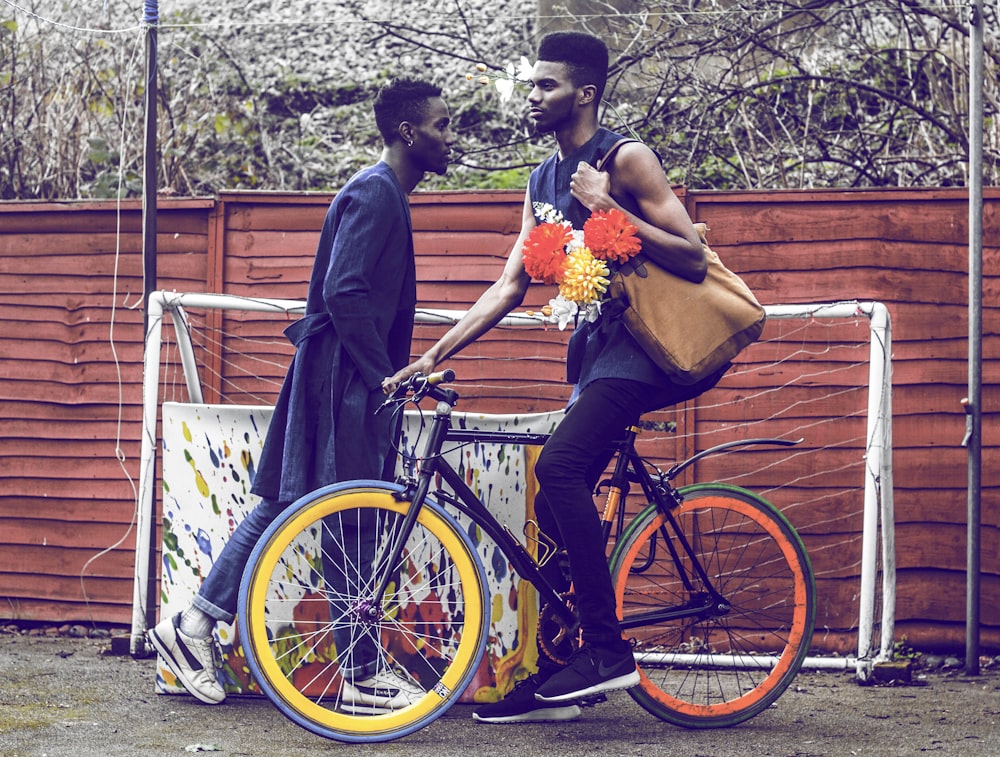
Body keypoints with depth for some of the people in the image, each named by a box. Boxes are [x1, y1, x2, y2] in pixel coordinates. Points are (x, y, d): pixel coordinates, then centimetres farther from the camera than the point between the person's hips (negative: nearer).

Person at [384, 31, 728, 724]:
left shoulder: (627, 160, -8)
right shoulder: (544, 184, 16)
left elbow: (693, 261, -14)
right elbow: (512, 284, 12)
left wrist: (610, 209, -20)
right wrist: (436, 353, 4)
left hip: (644, 345, -9)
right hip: (596, 346, 9)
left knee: (559, 464, -26)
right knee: (558, 508, 5)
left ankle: (609, 649, -24)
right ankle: (554, 676, 13)